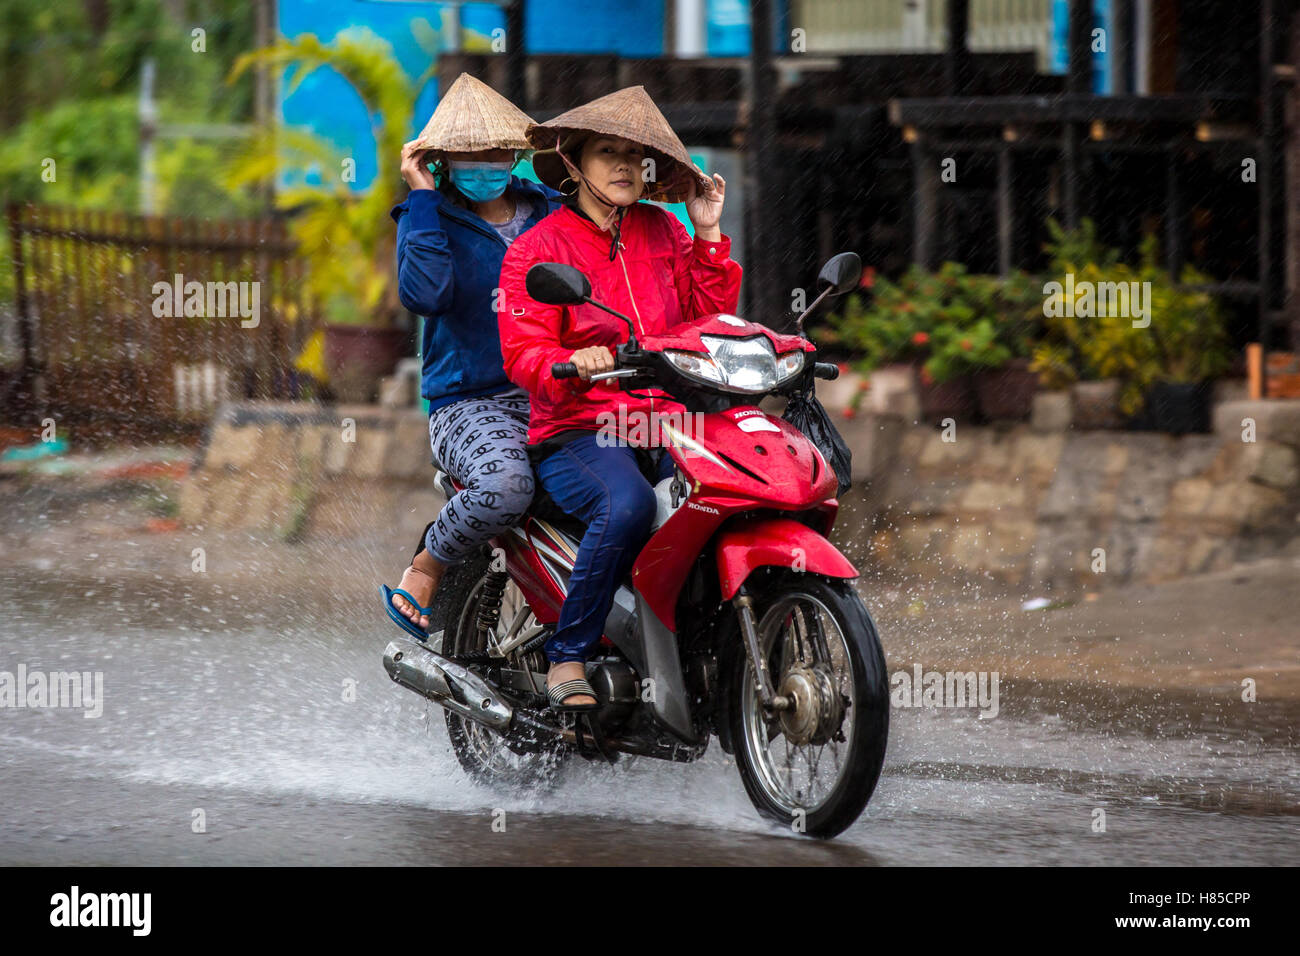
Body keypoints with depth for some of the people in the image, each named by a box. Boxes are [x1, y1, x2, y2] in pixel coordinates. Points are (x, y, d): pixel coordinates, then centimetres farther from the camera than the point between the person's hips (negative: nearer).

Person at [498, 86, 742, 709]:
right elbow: (523, 353, -9)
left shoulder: (661, 231, 17)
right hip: (576, 432, -5)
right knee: (627, 505, -37)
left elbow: (709, 319, 13)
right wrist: (572, 363, -30)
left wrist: (708, 235, 5)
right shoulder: (536, 249, 2)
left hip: (668, 424, 5)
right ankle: (566, 659, -25)